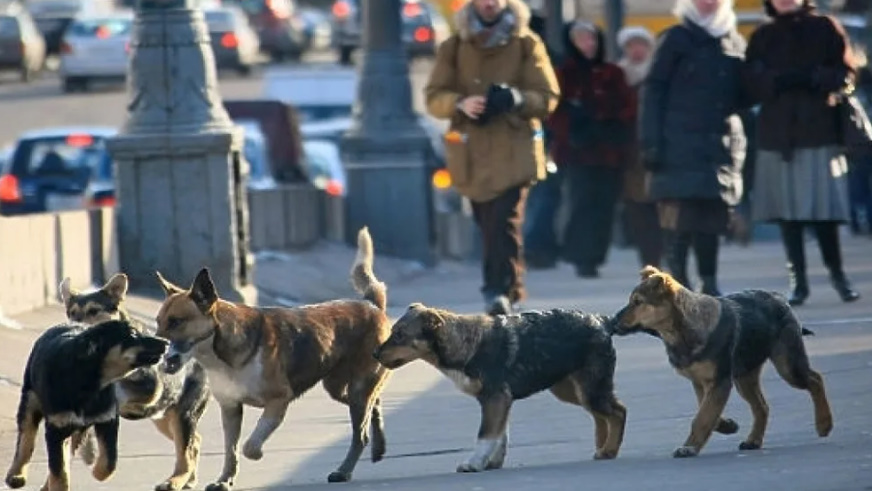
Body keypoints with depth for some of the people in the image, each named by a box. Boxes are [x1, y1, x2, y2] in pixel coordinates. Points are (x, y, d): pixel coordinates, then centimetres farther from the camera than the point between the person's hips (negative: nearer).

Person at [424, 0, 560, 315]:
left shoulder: (526, 44, 6)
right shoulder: (454, 47, 10)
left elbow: (548, 97, 2)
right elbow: (434, 97, 5)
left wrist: (517, 99, -20)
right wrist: (460, 103, -18)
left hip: (514, 152, -3)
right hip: (473, 153, 3)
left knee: (505, 221, -17)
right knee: (488, 226, 6)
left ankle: (500, 291, -23)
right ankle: (510, 292, 20)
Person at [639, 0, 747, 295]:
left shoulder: (735, 43, 15)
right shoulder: (676, 39, 2)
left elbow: (741, 95, 23)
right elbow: (654, 91, -2)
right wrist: (652, 143, -10)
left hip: (724, 147, 4)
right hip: (681, 146, -4)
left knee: (714, 218, 3)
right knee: (679, 219, -9)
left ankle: (709, 283, 10)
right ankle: (678, 281, -6)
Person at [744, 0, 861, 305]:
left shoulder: (826, 29, 7)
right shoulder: (762, 37, 12)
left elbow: (846, 74, 0)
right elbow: (753, 82, 3)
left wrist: (812, 78, -15)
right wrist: (781, 81, -14)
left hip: (819, 132, -2)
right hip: (777, 135, 2)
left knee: (824, 210, -6)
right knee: (787, 211, -2)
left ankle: (837, 274, 8)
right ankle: (797, 279, 3)